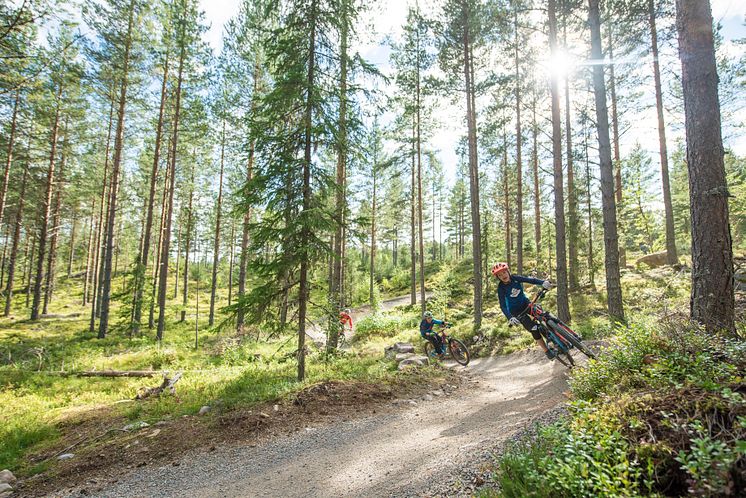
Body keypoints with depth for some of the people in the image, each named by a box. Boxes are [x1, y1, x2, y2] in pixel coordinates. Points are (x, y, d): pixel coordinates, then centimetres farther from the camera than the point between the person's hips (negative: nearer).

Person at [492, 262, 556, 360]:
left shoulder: (515, 278, -12)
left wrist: (543, 282, -43)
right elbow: (503, 306, -26)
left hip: (526, 303, 4)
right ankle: (547, 351, 0)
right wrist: (510, 318, -42)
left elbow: (531, 280, -23)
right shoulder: (501, 288, -21)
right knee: (534, 329, -16)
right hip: (516, 311, -4)